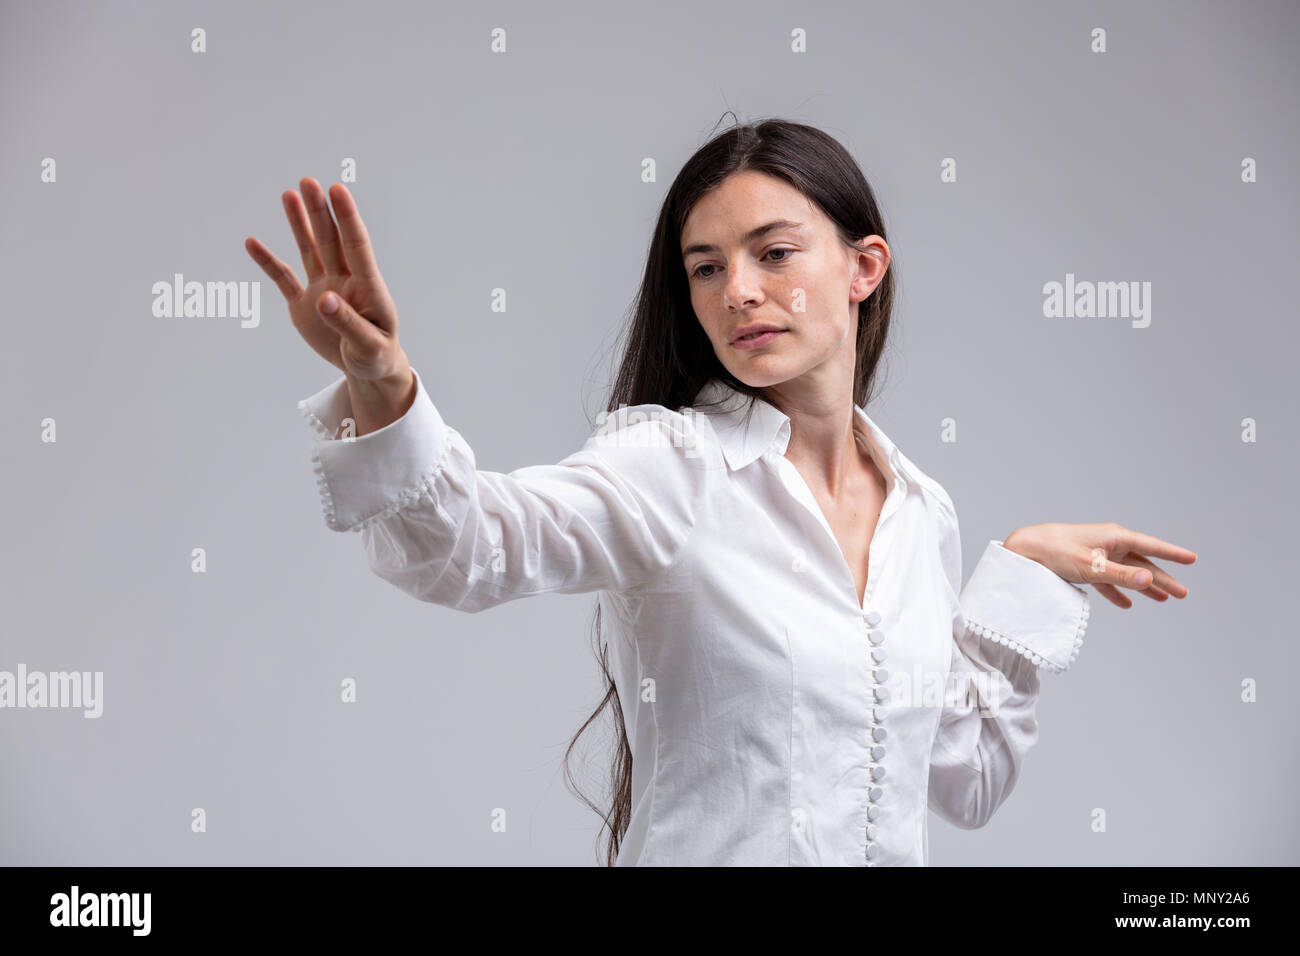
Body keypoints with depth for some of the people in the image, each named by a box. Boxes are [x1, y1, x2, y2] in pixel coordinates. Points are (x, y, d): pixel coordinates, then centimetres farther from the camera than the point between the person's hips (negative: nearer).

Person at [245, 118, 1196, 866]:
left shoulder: (923, 511, 3)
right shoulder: (669, 463, -12)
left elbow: (962, 780, 10)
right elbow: (474, 541, -32)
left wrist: (1028, 574, 6)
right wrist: (381, 387, -49)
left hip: (897, 849, 5)